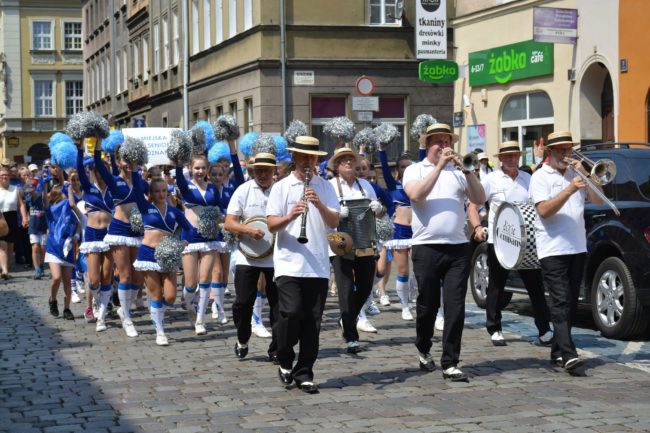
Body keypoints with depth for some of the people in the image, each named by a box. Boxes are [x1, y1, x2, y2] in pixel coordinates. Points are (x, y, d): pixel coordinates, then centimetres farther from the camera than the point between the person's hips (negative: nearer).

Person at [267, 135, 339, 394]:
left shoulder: (325, 187, 10)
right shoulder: (281, 187, 6)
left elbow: (334, 222, 0)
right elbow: (271, 225, -3)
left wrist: (319, 205, -16)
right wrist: (290, 216, -22)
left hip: (318, 266, 2)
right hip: (288, 264, -2)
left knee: (312, 321, 2)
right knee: (291, 313, -14)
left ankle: (304, 374, 10)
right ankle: (285, 362, 11)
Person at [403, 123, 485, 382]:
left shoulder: (458, 171, 12)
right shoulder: (415, 170, 7)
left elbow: (479, 200, 0)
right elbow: (416, 195, -14)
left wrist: (466, 170, -11)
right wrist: (439, 166, -14)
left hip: (457, 247, 2)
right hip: (426, 247, -2)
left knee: (455, 307, -4)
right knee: (428, 305, 7)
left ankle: (450, 364, 0)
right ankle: (423, 349, 32)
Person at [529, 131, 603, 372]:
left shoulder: (576, 173, 16)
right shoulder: (540, 177, -1)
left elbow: (598, 200, 8)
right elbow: (544, 211, -14)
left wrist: (585, 175, -4)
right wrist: (569, 190, -23)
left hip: (577, 248, 6)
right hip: (552, 250, -6)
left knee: (571, 304, 8)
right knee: (560, 303, -13)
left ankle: (558, 352, 15)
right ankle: (568, 354, -21)